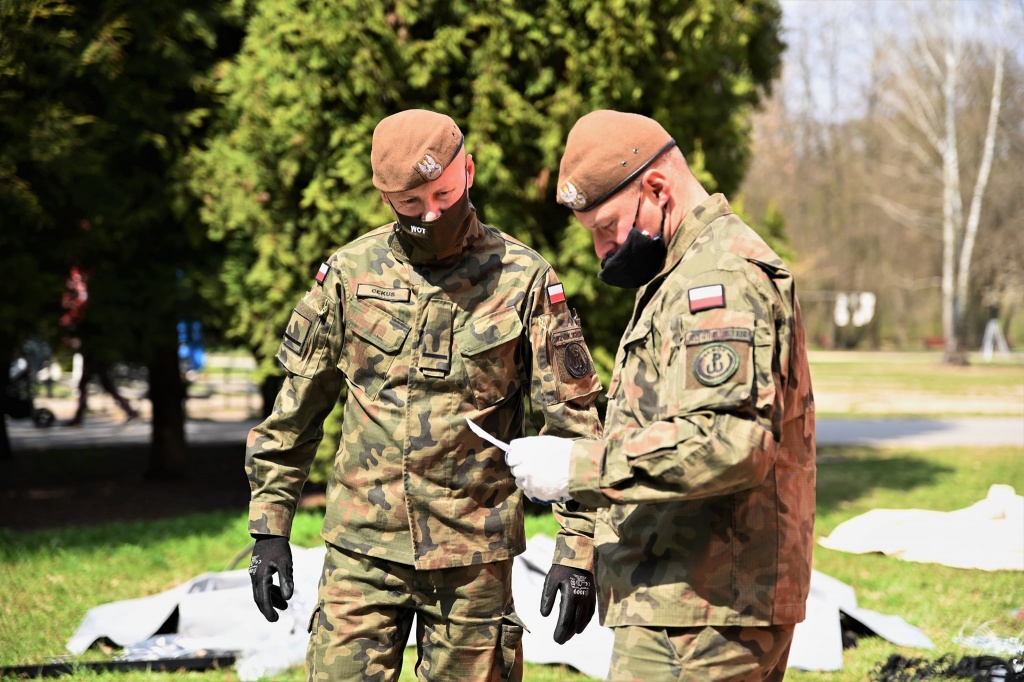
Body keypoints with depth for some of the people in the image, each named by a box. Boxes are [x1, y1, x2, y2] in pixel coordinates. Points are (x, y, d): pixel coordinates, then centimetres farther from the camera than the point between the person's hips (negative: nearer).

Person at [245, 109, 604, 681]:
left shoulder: (524, 280, -3)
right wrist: (270, 529, 8)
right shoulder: (350, 273, 3)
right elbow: (293, 411, 10)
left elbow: (573, 422, -2)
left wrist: (578, 549, -8)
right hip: (363, 549, 1)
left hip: (474, 555, -1)